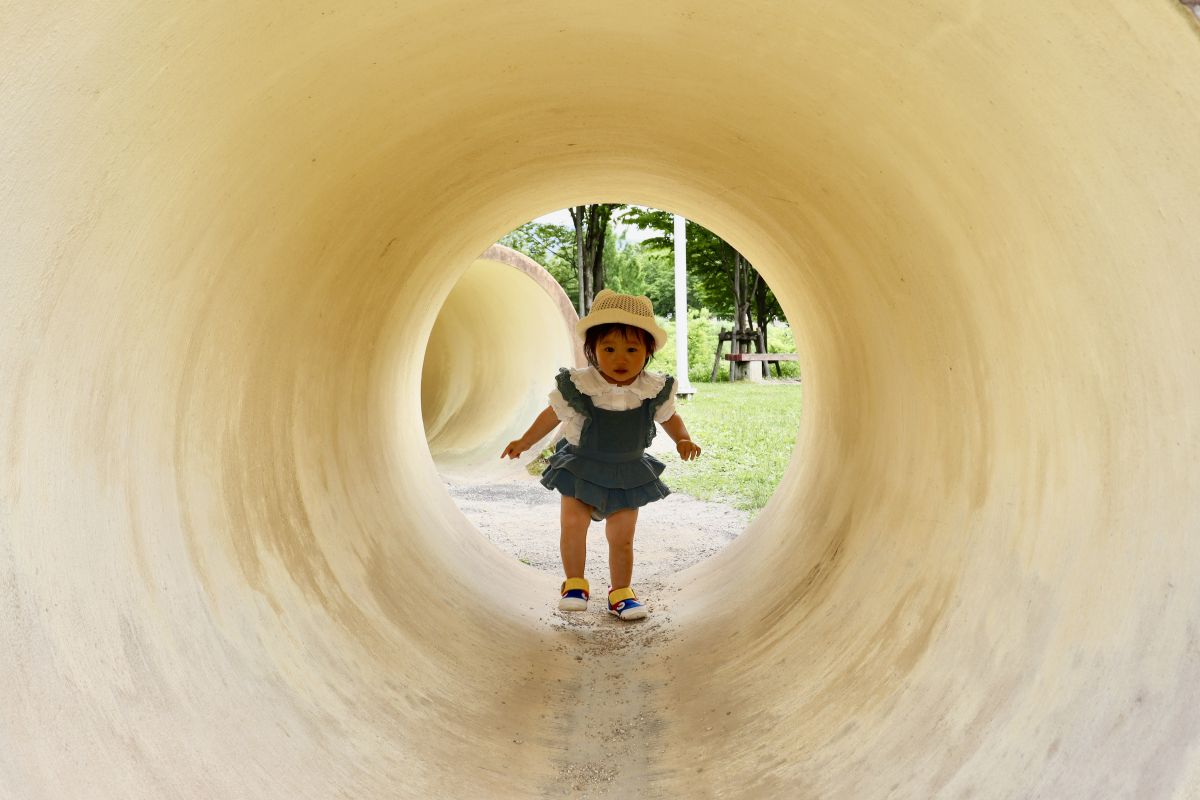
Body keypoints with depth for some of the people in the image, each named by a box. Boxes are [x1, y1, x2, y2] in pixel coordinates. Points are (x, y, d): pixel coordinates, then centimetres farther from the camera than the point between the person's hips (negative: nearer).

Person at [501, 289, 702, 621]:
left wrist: (683, 440, -14)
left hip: (628, 474, 1)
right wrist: (525, 442, 3)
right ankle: (575, 584, 21)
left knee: (622, 538, 7)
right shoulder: (577, 386, -20)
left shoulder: (655, 390, -15)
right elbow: (553, 415, -3)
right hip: (581, 469, -1)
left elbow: (669, 417, 5)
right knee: (572, 527, -2)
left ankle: (621, 591, 26)